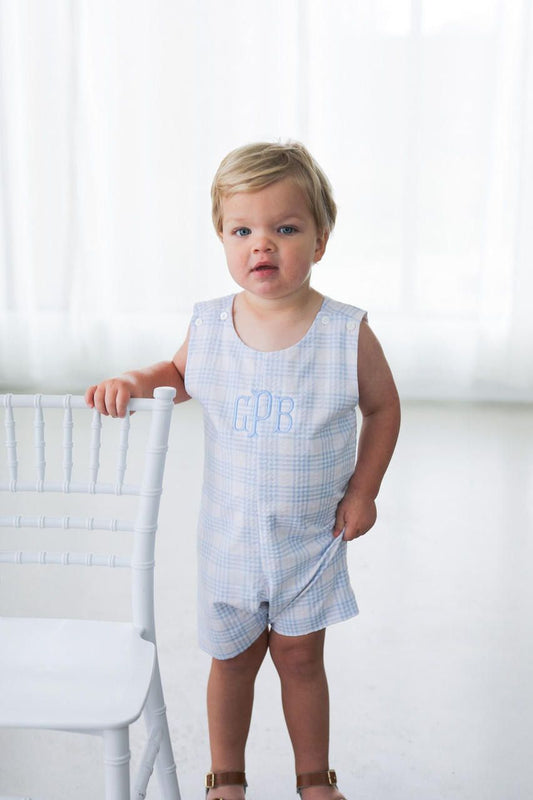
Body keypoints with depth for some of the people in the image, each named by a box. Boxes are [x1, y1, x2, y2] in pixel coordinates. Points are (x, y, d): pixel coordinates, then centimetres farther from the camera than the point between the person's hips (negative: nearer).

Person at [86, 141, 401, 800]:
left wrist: (363, 489, -4)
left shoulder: (347, 333, -16)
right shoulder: (209, 326, -10)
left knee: (300, 658, 13)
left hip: (311, 537, -1)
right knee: (231, 660, 17)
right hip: (230, 536, 2)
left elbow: (383, 406, -1)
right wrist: (136, 382, -9)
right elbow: (180, 374, 11)